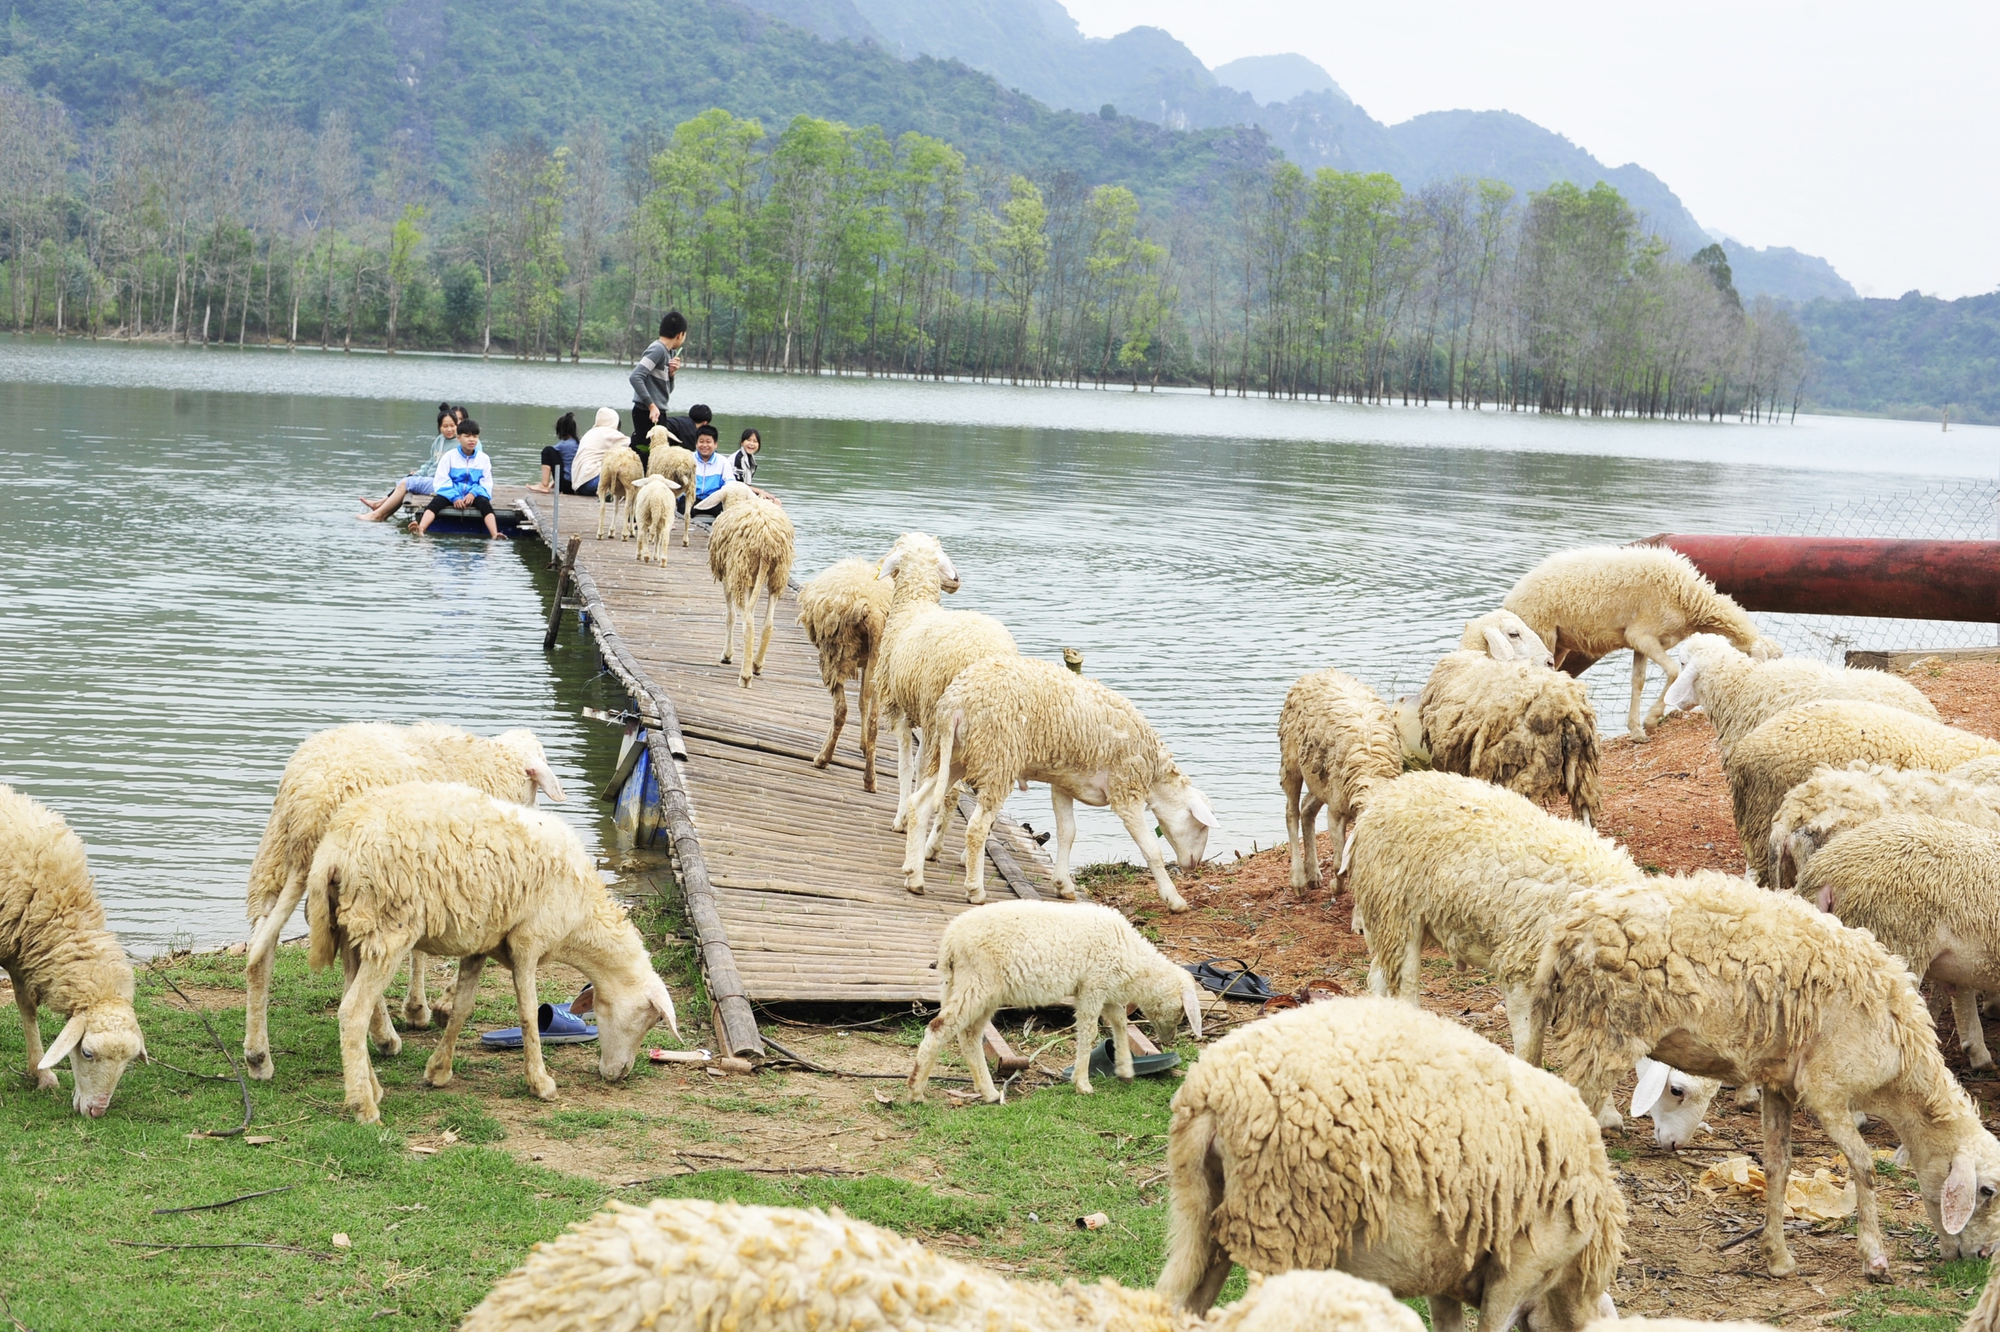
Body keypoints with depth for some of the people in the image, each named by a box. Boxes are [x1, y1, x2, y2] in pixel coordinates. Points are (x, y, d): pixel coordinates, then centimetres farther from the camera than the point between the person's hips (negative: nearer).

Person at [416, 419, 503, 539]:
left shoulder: (483, 458, 9)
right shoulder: (449, 456, 5)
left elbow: (486, 483, 7)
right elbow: (442, 480, -1)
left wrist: (473, 493, -14)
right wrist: (454, 498, -17)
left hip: (474, 495, 1)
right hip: (451, 494, -1)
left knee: (485, 503, -33)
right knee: (436, 501, -31)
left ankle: (495, 535, -52)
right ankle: (420, 530, -53)